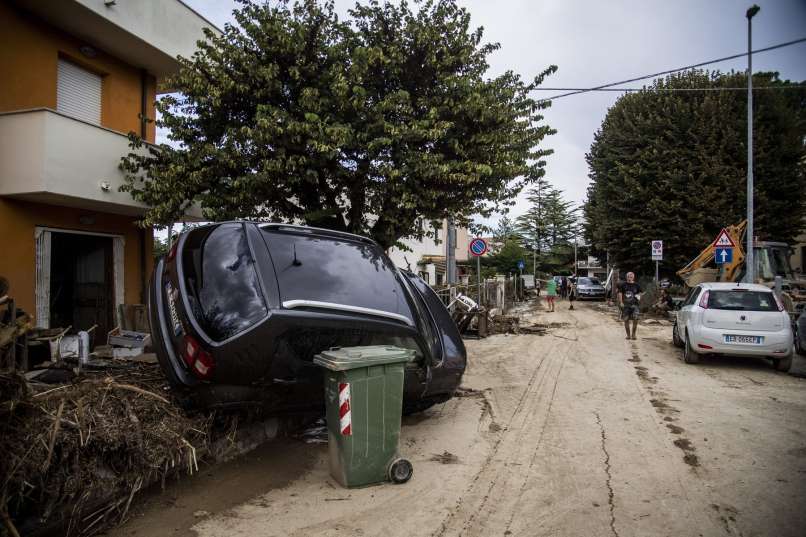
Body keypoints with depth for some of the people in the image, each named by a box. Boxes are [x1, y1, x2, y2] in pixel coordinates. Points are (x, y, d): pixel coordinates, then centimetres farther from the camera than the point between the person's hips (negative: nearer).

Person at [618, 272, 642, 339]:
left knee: (635, 319, -13)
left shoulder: (636, 285, 7)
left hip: (634, 304, 0)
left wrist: (639, 296, -9)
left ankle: (633, 334, 3)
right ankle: (628, 335, 15)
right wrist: (621, 302, -9)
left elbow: (639, 293, 15)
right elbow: (620, 294, 2)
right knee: (626, 320, 3)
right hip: (625, 305, 0)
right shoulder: (623, 285, 4)